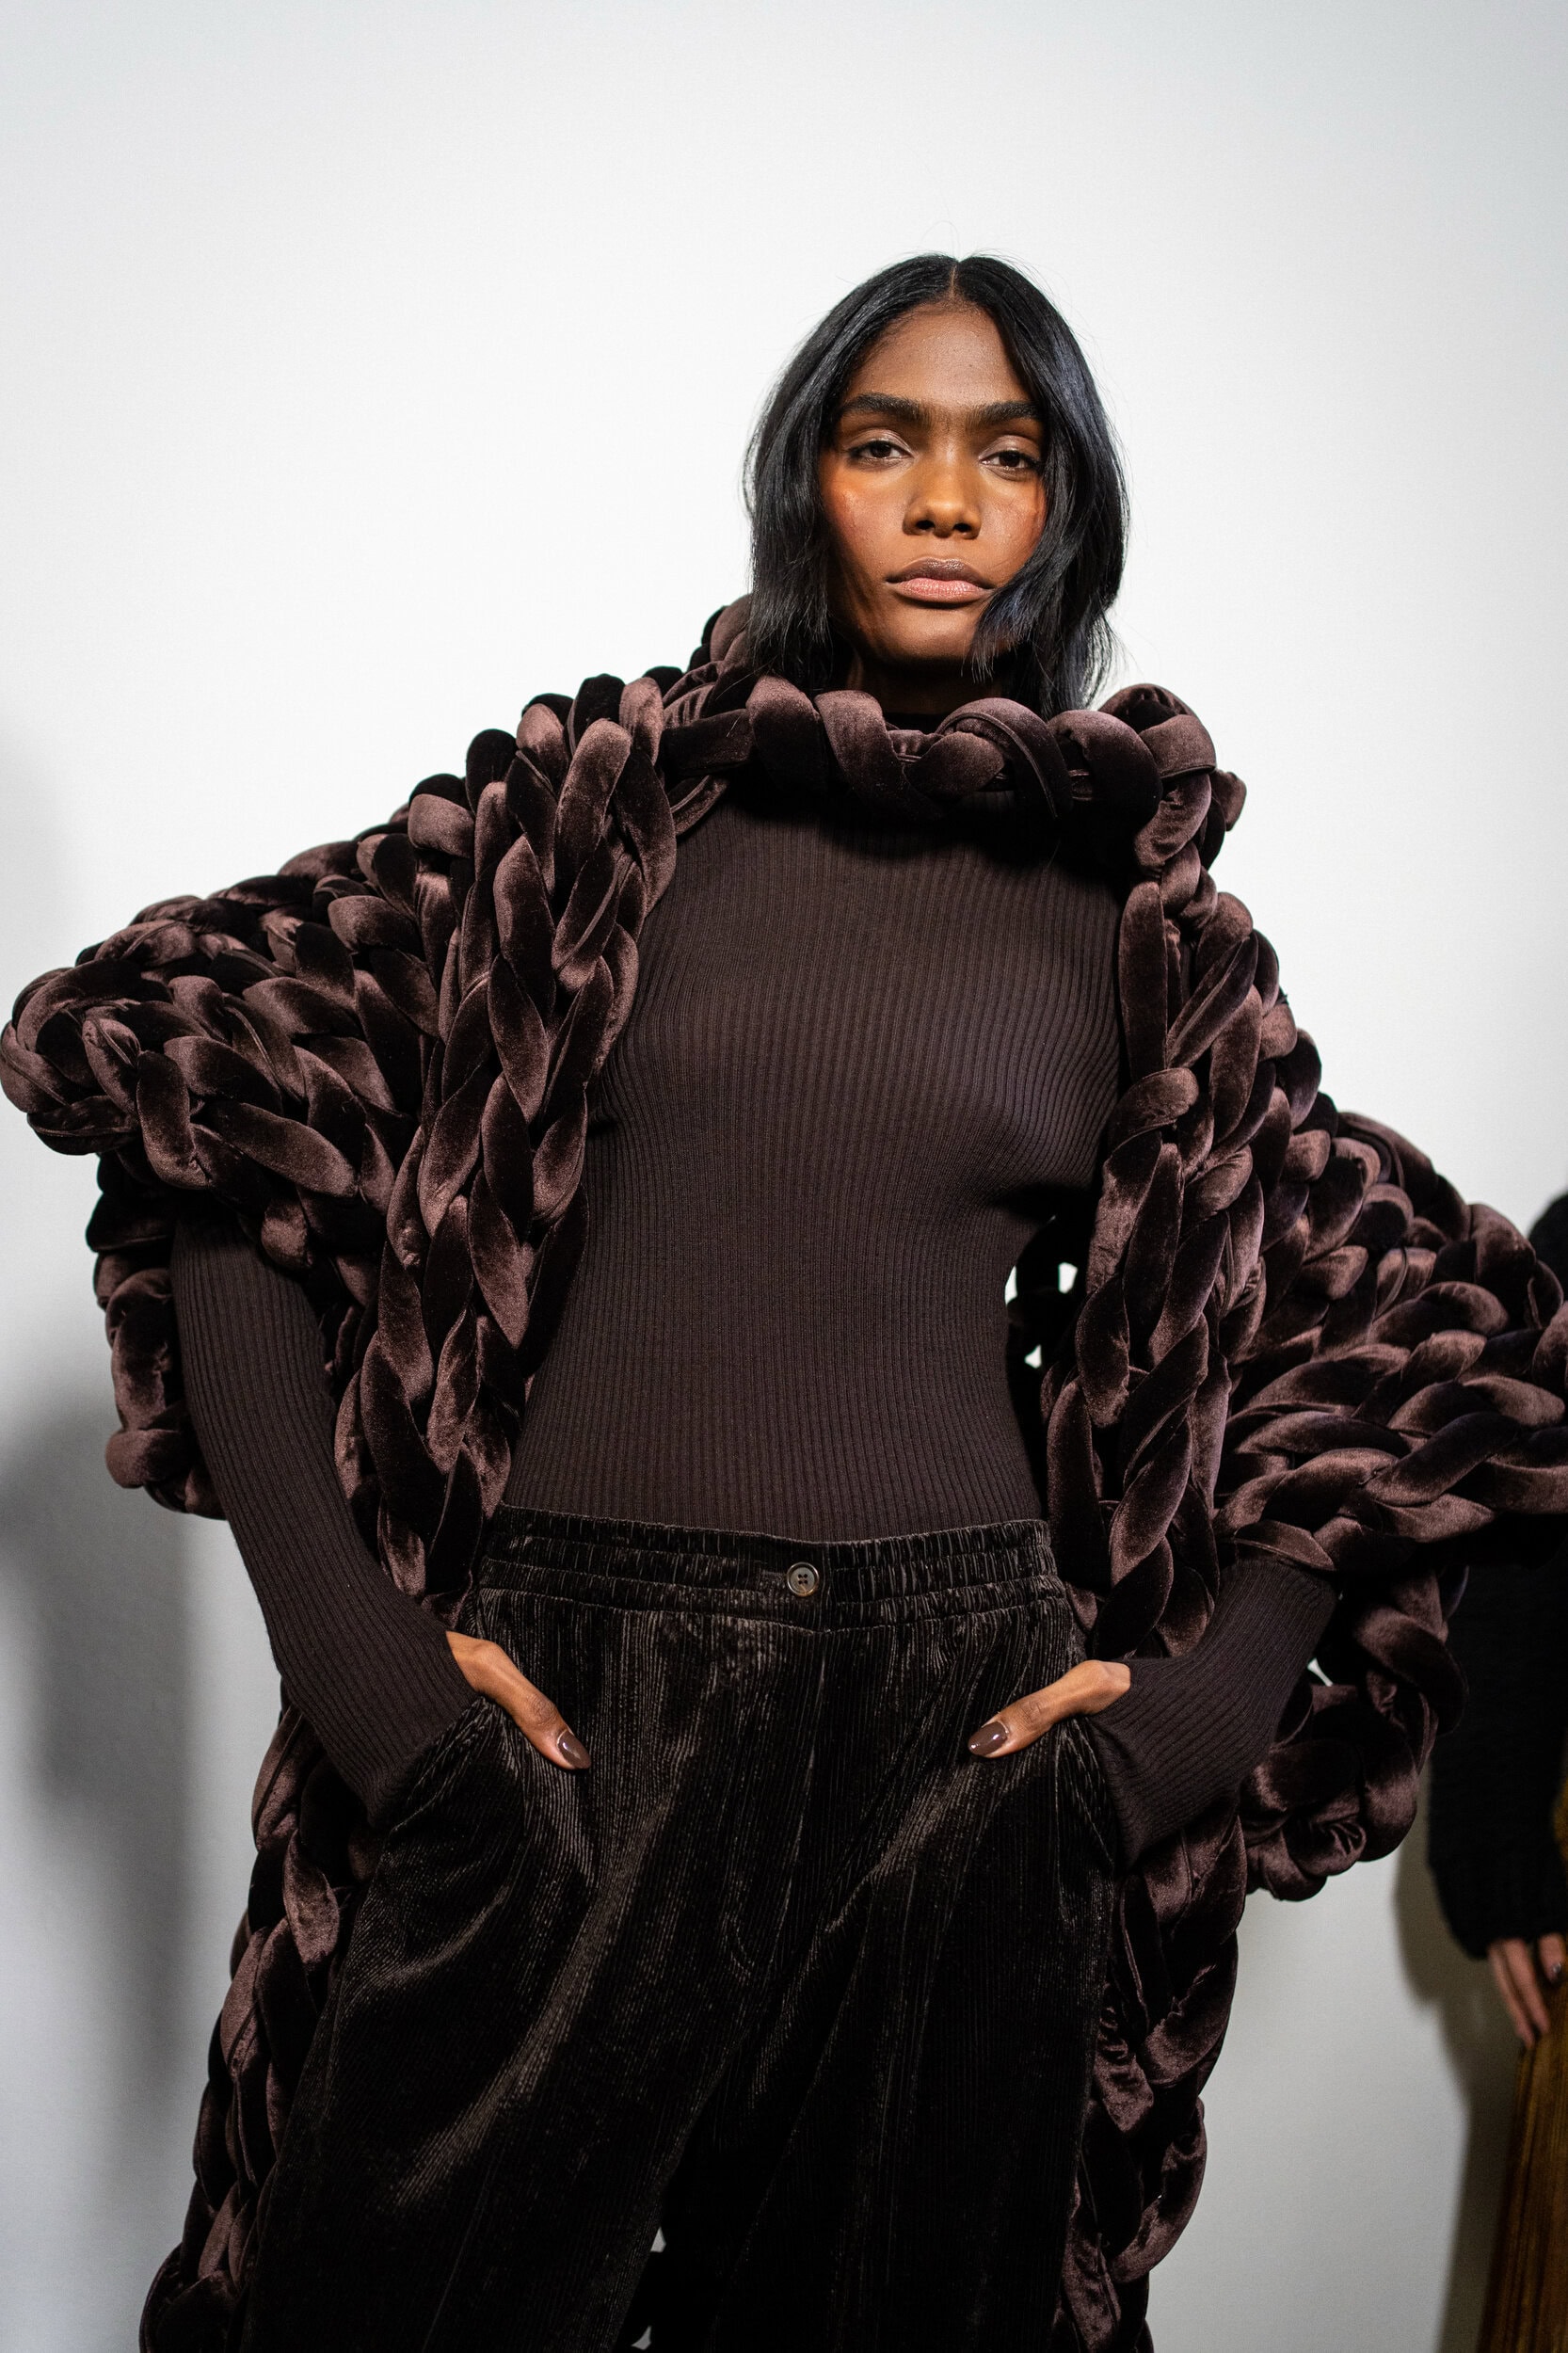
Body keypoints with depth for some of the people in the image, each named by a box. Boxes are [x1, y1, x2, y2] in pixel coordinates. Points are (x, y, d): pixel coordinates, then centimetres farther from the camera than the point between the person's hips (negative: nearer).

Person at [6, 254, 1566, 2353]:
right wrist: (352, 1655, -10)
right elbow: (196, 1086, -3)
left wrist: (1204, 1708, -1)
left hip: (955, 1727, 1)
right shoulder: (605, 799, 3)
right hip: (551, 1703, -1)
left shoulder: (1140, 914, 7)